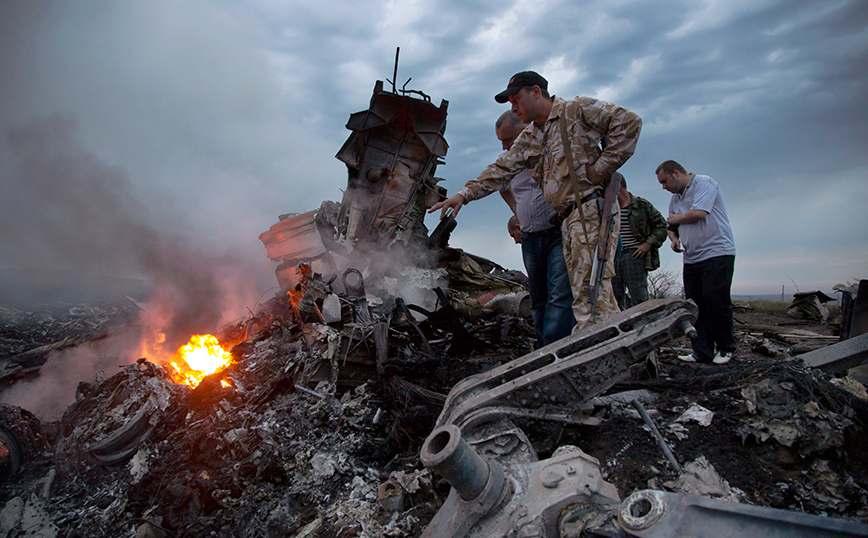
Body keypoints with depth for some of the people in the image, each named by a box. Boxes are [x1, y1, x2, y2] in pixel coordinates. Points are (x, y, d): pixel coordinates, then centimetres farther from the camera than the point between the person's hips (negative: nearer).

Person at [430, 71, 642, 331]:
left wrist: (602, 166, -11)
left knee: (592, 290, -13)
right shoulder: (528, 139, 22)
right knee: (582, 293, 5)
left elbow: (629, 121, -7)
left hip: (592, 208, -8)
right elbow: (501, 169, 18)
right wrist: (465, 194, 6)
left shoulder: (576, 110, 0)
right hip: (569, 218, 8)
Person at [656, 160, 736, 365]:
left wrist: (675, 218, -1)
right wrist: (674, 238, 4)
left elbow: (698, 213, -18)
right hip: (691, 259, 8)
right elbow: (671, 226, 27)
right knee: (694, 304, 1)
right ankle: (702, 351, 4)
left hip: (717, 253, -8)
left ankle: (726, 348, 5)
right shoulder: (675, 198, 19)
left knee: (715, 300, -10)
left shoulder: (704, 183, -5)